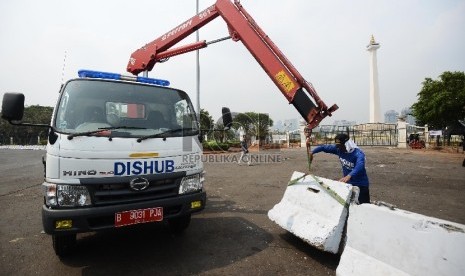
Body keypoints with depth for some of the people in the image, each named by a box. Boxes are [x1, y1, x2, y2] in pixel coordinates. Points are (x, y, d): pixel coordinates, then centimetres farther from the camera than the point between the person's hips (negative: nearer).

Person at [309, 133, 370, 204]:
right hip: (348, 183, 5)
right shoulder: (339, 149, -7)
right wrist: (312, 152, -6)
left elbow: (359, 166, -44)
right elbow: (324, 147, 2)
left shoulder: (358, 153, -25)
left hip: (361, 185, -5)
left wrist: (349, 176, -61)